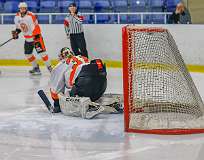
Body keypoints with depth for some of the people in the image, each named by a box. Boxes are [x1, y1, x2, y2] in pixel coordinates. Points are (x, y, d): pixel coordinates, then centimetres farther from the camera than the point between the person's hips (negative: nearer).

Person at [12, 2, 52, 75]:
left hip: (36, 36, -7)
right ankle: (35, 67, 22)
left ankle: (49, 67, -5)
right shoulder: (17, 17, -1)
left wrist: (37, 37, -24)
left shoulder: (31, 16, -23)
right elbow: (18, 26, 16)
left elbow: (36, 27, -22)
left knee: (41, 52, -13)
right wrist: (16, 32, -2)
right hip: (27, 38, 7)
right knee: (27, 53, 8)